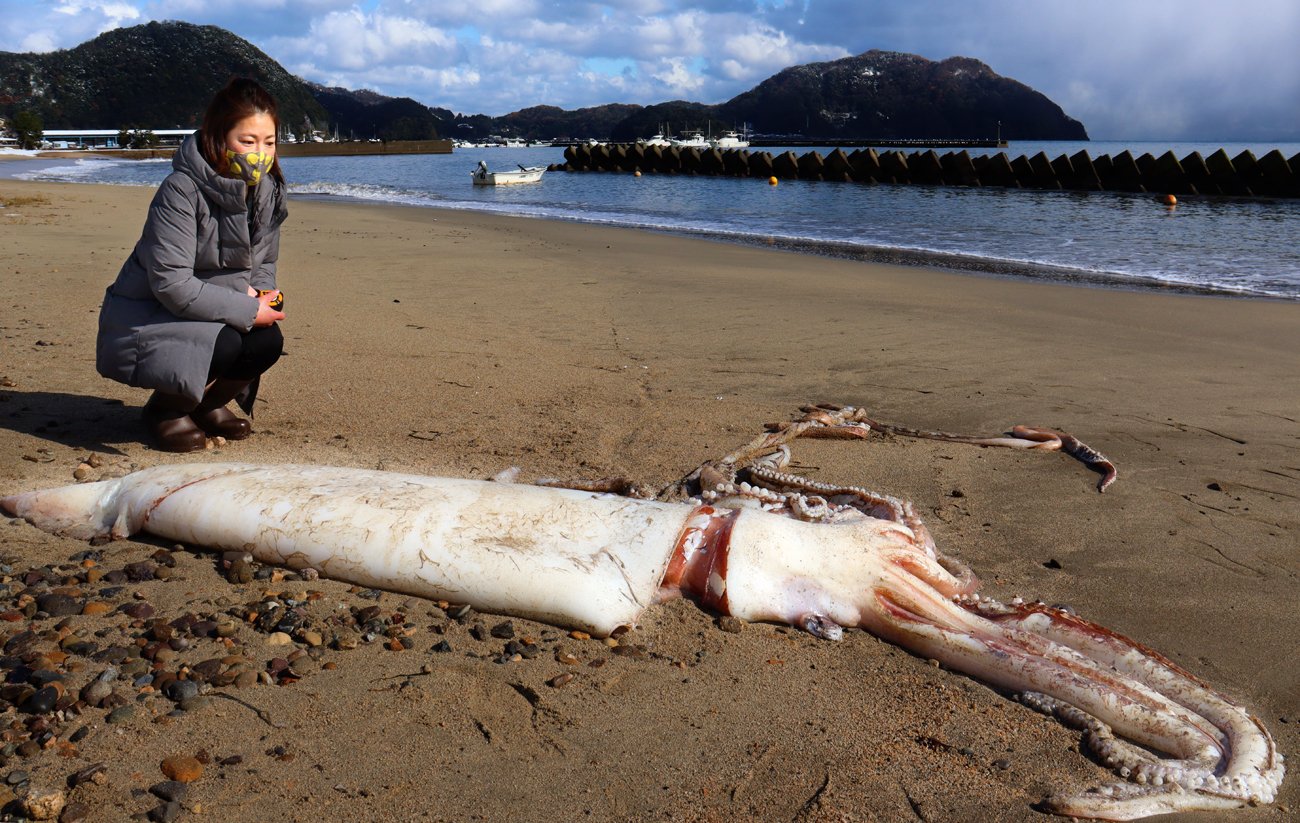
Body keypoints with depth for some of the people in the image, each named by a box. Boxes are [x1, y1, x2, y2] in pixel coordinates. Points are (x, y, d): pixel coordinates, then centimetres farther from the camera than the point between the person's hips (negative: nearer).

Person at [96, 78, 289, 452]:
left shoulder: (267, 190, -3)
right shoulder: (181, 191, -24)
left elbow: (264, 264, 10)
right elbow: (171, 285, -28)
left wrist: (260, 293, -14)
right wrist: (248, 310, -26)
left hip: (214, 314, 6)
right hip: (145, 319, -6)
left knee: (268, 342, -22)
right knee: (225, 345, -33)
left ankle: (207, 403, 10)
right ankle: (164, 410, -1)